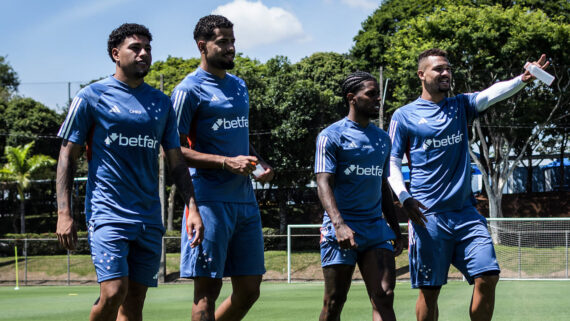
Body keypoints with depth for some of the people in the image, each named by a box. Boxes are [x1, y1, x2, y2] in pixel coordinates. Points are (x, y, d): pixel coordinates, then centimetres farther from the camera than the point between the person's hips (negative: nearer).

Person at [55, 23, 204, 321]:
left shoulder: (161, 103, 13)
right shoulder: (92, 97, 0)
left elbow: (176, 162, 15)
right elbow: (67, 156, 0)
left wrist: (193, 208, 2)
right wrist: (64, 213, -9)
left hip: (149, 218, 5)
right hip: (108, 213, -4)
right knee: (114, 293, -19)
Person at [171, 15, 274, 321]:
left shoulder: (239, 86, 17)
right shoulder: (189, 90, -6)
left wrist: (259, 162, 7)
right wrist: (226, 162, -19)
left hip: (246, 200, 8)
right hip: (210, 201, -7)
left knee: (249, 290, 8)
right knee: (207, 290, -4)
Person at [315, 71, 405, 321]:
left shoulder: (383, 139, 16)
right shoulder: (331, 136, -3)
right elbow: (324, 184, -12)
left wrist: (396, 231, 18)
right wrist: (339, 224, -27)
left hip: (376, 228, 5)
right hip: (341, 230, -5)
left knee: (384, 298, -9)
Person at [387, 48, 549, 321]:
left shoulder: (460, 106, 13)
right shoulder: (404, 116, 3)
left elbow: (492, 93, -5)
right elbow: (391, 162, 3)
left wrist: (523, 79, -24)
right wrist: (404, 197, -13)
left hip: (466, 212, 4)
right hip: (428, 215, -4)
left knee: (488, 277, -7)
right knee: (429, 290, -1)